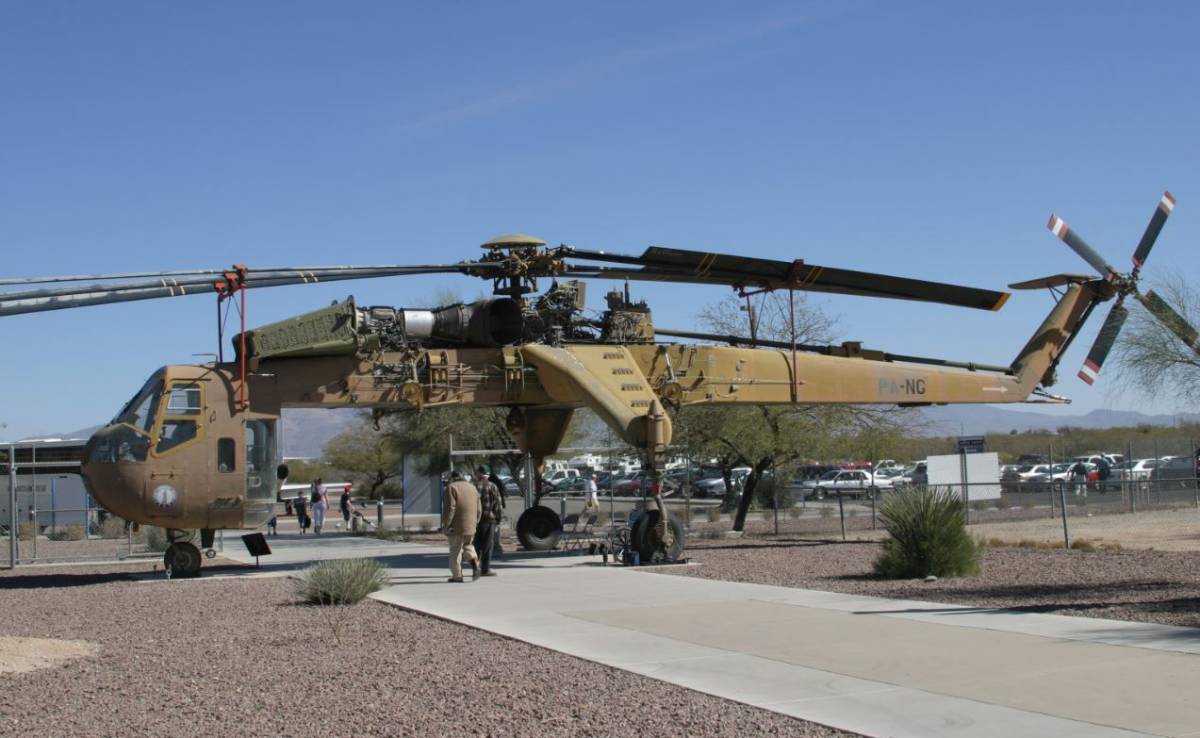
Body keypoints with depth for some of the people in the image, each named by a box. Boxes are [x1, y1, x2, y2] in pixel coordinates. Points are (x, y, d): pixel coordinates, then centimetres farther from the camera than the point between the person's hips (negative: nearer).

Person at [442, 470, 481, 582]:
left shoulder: (452, 488, -7)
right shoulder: (473, 488, 14)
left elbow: (450, 508, -15)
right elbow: (478, 509, 14)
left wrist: (446, 524, -12)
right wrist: (475, 522, 23)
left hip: (456, 525, -6)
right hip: (470, 525, 6)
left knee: (455, 550, 2)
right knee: (467, 545, 22)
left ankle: (457, 575, 4)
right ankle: (474, 562, -3)